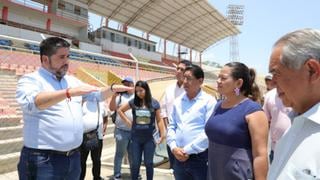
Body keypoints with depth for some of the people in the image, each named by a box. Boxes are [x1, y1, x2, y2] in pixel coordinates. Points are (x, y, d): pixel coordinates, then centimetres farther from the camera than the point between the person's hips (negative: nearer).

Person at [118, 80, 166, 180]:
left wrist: (162, 135, -4)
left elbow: (159, 120, 0)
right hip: (135, 138, 2)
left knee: (148, 163, 10)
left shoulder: (154, 103, -4)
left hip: (149, 138, -1)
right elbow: (120, 110, 11)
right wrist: (128, 122, 3)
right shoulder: (133, 102, 0)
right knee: (135, 163, 11)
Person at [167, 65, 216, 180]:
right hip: (179, 157, 5)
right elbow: (171, 126, 11)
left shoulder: (209, 101, -8)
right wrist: (174, 147, -5)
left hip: (200, 158, -5)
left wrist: (187, 150, -14)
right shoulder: (177, 101, 9)